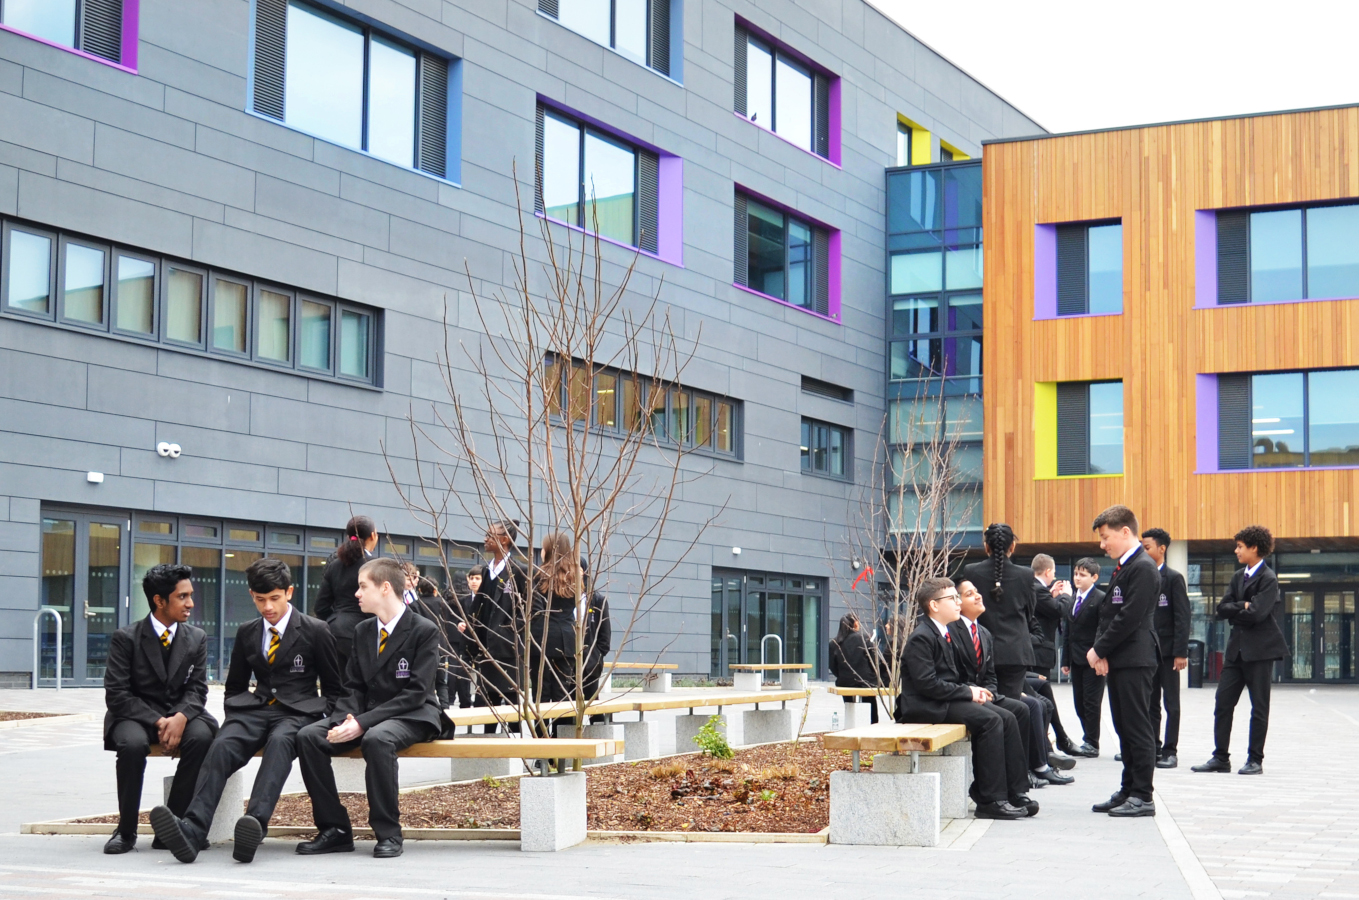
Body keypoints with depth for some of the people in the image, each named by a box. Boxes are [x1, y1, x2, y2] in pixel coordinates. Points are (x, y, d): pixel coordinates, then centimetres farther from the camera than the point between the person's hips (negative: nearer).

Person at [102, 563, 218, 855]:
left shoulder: (197, 639, 6)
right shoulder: (126, 638, -5)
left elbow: (197, 689, 2)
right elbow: (116, 694, -10)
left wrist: (181, 717, -21)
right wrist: (158, 722, -21)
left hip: (180, 714, 3)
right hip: (135, 715, -2)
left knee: (201, 736, -31)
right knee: (133, 743, -37)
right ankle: (126, 830, -19)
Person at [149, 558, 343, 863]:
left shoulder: (315, 631, 6)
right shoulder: (246, 633, 18)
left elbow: (333, 689, 12)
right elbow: (235, 687, 27)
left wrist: (319, 721, -5)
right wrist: (234, 716, 7)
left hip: (298, 713, -3)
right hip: (256, 709, 3)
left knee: (279, 741, -39)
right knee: (222, 746, -30)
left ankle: (256, 823, -60)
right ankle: (192, 830, -51)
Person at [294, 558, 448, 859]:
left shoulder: (424, 631, -9)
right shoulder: (362, 631, 12)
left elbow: (415, 693, -17)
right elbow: (353, 687, 11)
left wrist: (363, 722, -24)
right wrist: (345, 719, -13)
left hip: (411, 716, -6)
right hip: (365, 717, 6)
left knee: (377, 738, -39)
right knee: (308, 736, -18)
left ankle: (388, 834, -26)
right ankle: (335, 830, -12)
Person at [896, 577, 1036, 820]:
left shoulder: (944, 634, 18)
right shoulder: (921, 638, -13)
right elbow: (927, 684, -21)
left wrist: (974, 690, 2)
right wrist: (968, 692, -17)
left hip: (949, 699, 10)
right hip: (926, 707, -10)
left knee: (1007, 718, -7)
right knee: (990, 720, -25)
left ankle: (1016, 793, -7)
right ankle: (991, 801, -23)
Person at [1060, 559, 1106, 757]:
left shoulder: (1100, 599, -8)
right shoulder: (1073, 600, 17)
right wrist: (1066, 660, 16)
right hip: (1076, 659, 8)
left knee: (1091, 702, -4)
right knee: (1079, 703, 9)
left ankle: (1091, 744, 2)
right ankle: (1089, 742, 16)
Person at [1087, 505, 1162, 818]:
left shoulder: (1143, 569, -13)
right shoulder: (1121, 568, 18)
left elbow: (1129, 618, -18)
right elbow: (1108, 613, 18)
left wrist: (1099, 650, -12)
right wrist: (1099, 651, 3)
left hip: (1134, 660, -10)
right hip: (1116, 660, 10)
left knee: (1137, 728, -6)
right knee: (1125, 729, 12)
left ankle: (1142, 797, -3)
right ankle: (1129, 790, 18)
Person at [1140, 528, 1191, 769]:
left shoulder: (1173, 578, -4)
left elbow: (1182, 618, -8)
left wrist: (1181, 652, -15)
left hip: (1167, 650, -5)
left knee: (1171, 703, 0)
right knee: (1150, 702, 9)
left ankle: (1170, 751, 2)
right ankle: (1153, 748, 15)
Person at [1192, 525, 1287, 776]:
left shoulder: (1268, 579, -10)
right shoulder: (1238, 576, 14)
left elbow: (1256, 614, -20)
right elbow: (1222, 609, 6)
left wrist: (1235, 610, -5)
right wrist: (1244, 607, -9)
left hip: (1259, 650, -7)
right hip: (1236, 649, 8)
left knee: (1259, 707, 2)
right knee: (1222, 703, 4)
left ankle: (1255, 760, 9)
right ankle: (1221, 757, 9)